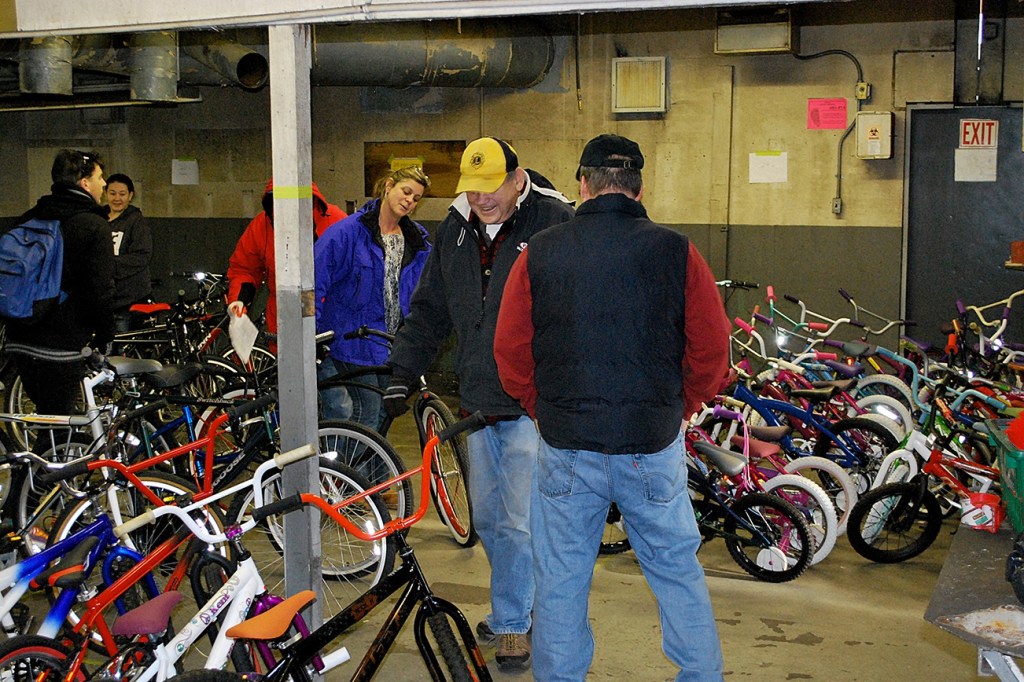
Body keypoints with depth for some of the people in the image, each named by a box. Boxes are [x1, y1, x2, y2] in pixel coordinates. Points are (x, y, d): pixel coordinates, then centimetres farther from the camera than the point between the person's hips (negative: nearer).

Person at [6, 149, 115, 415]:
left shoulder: (29, 219, 10)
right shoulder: (94, 226, -12)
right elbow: (101, 291, -16)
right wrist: (104, 338, -4)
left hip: (21, 336, 7)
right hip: (64, 341, -7)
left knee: (46, 412, 21)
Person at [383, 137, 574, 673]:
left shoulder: (555, 223, -10)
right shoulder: (455, 230, 9)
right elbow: (429, 309, 17)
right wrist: (403, 373, 11)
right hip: (477, 404, 6)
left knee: (521, 523, -2)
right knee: (488, 520, 16)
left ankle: (511, 625, 16)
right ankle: (518, 607, 34)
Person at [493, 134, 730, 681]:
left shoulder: (539, 253, -2)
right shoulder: (675, 252, -4)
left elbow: (510, 353, 1)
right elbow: (711, 349, -2)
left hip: (566, 449, 0)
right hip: (655, 448, 0)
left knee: (560, 582, 13)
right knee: (677, 571, 16)